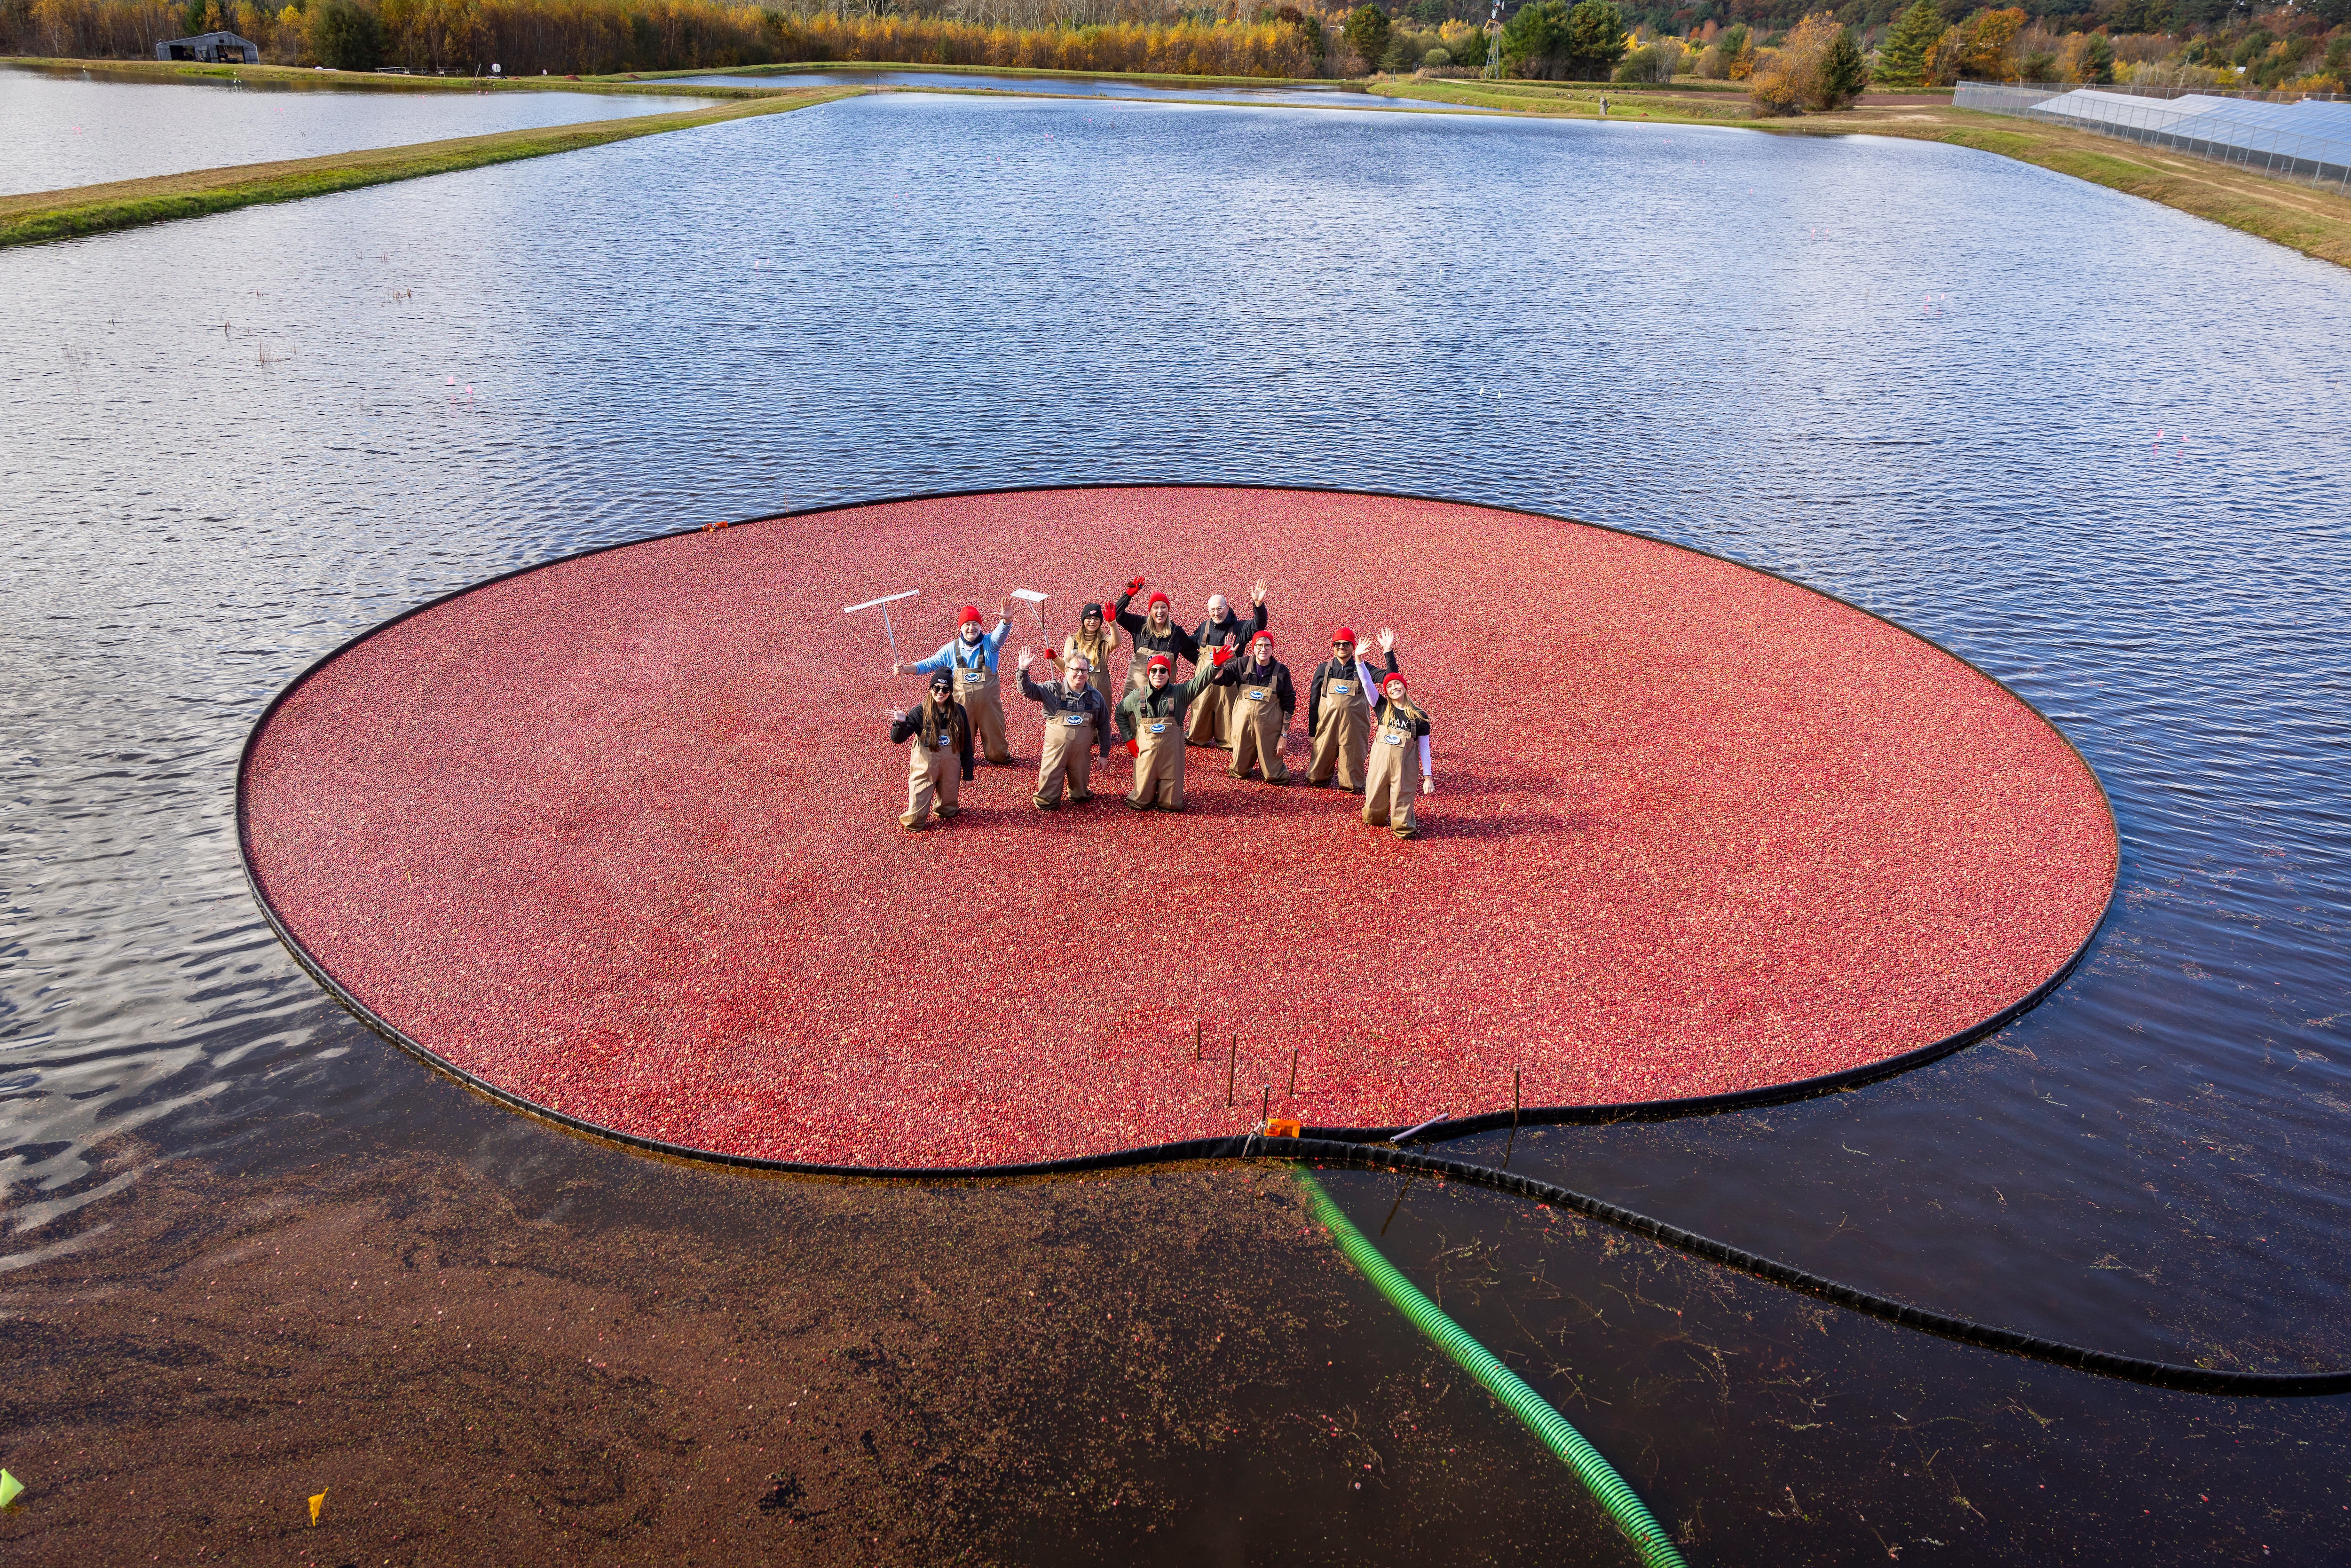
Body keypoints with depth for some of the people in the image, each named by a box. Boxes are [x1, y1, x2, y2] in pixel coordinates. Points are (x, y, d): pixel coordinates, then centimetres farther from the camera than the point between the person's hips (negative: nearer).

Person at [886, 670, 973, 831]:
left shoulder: (959, 712, -6)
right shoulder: (920, 713, -13)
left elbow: (966, 745, 0)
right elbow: (897, 739, -14)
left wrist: (968, 774, 2)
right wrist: (901, 723, -36)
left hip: (951, 768, 2)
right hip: (925, 768, -2)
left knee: (949, 800, 19)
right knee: (919, 804, 0)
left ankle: (947, 813, 50)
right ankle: (913, 823, 30)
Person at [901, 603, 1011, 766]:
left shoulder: (989, 643, -5)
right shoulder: (951, 649, -1)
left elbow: (1001, 633, -26)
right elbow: (930, 664, 1)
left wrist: (1006, 620, -51)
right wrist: (906, 668, -13)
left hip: (989, 703, -1)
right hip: (962, 704, 1)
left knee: (994, 731, 15)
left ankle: (999, 757, 37)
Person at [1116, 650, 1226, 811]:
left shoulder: (1180, 693, -1)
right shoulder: (1137, 697, 4)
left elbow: (1200, 681, -17)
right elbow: (1120, 713, 20)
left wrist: (1214, 665, -35)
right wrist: (1129, 739, 10)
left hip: (1172, 755, -1)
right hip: (1146, 754, 1)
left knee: (1172, 804, 2)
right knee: (1141, 803, 4)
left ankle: (1166, 800, 36)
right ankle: (1146, 796, 38)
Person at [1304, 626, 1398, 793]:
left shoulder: (1362, 669, 1)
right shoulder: (1324, 669, 2)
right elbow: (1313, 702, 6)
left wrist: (1388, 652, -20)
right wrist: (1312, 731, 4)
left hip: (1354, 727, -1)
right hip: (1327, 725, 1)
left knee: (1352, 758, 5)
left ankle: (1351, 784, 27)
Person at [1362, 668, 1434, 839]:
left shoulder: (1419, 716, -5)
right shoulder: (1383, 708, -1)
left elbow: (1424, 748, -2)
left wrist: (1428, 777, -3)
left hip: (1405, 765, -2)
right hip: (1380, 761, 2)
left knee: (1402, 796, 5)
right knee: (1375, 794, 14)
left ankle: (1403, 828, 24)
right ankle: (1375, 819, 40)